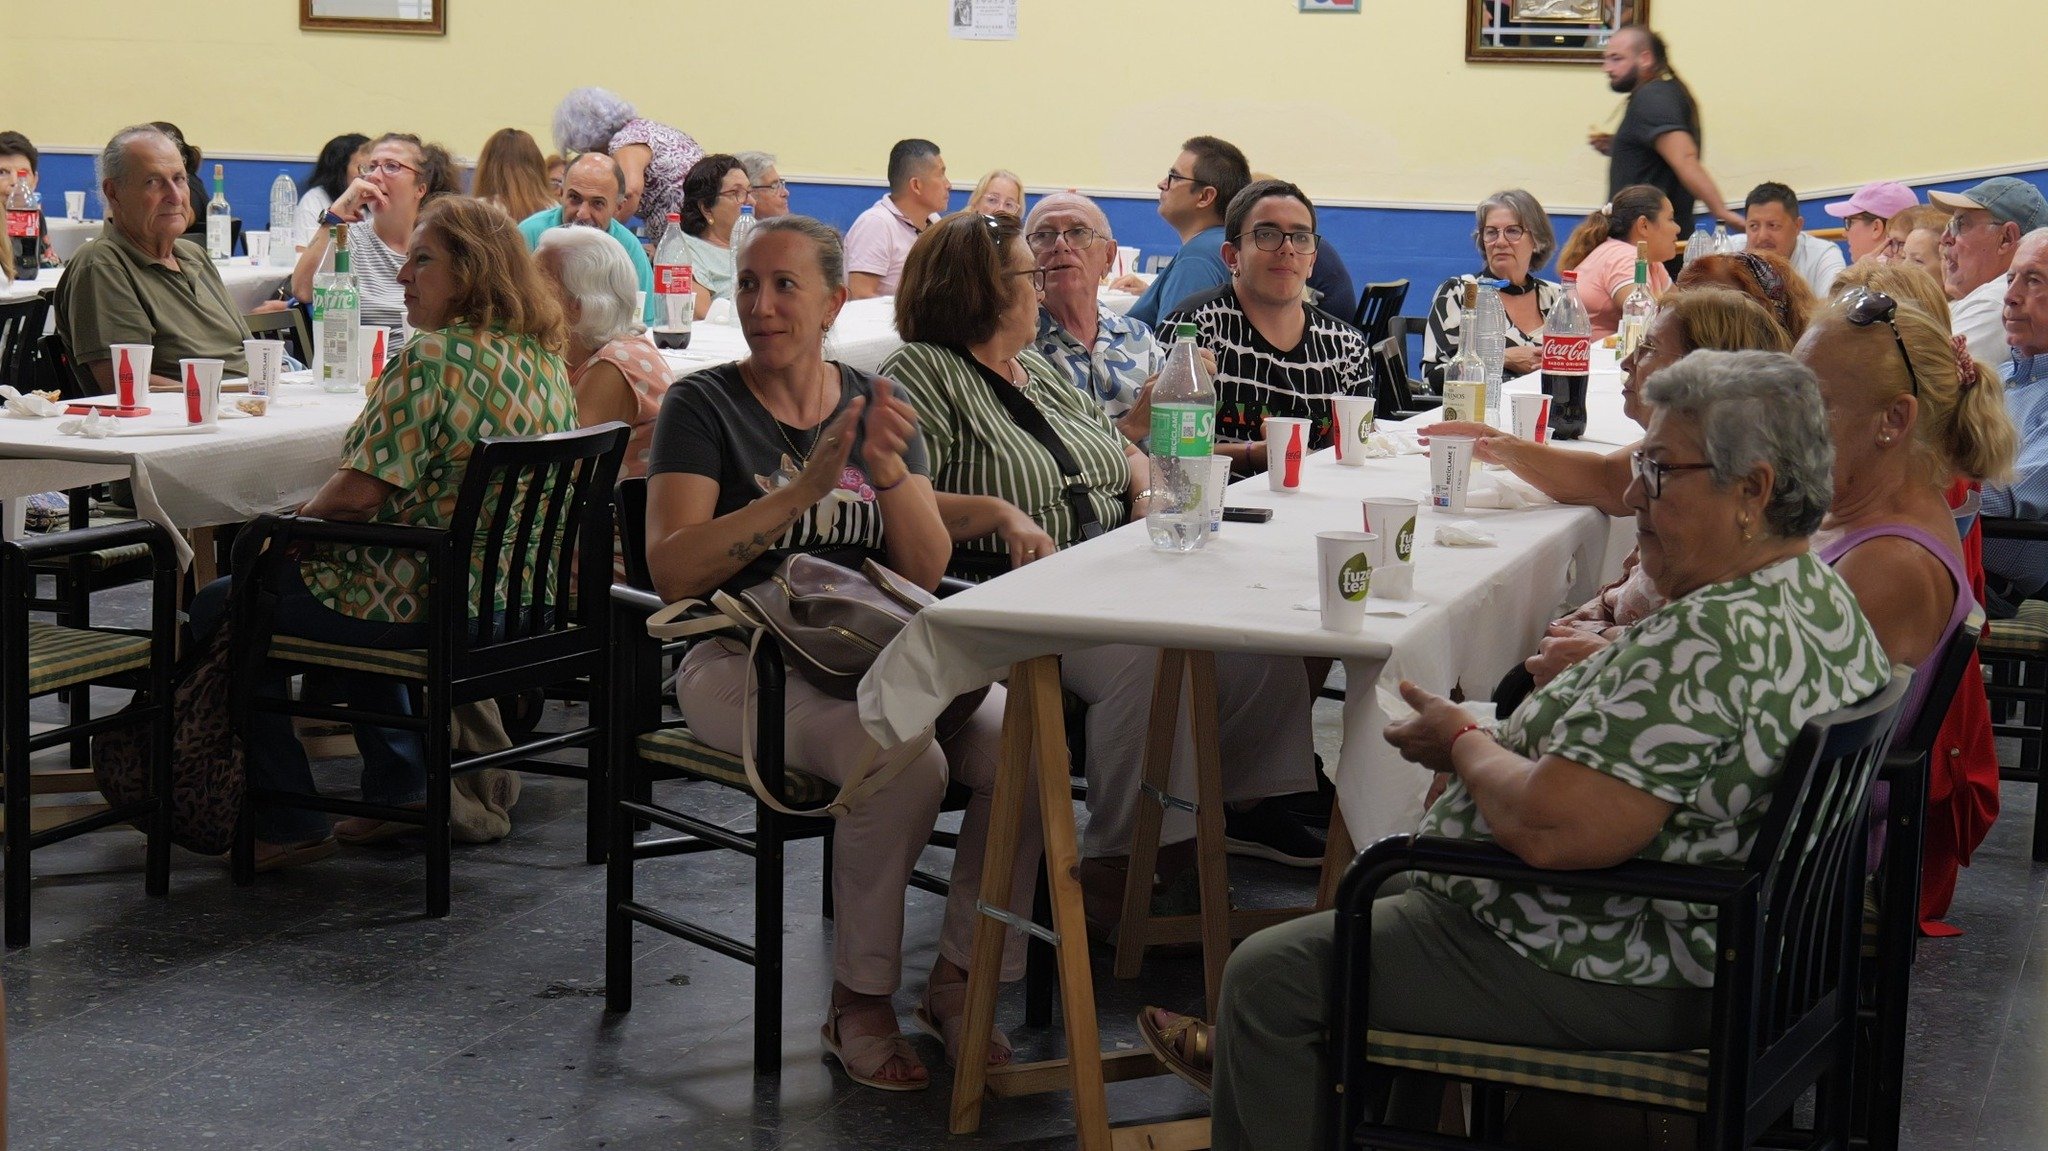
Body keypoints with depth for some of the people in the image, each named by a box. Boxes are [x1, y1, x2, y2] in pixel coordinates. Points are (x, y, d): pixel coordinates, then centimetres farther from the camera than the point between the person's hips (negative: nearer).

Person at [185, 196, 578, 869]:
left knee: (220, 607, 10)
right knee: (353, 594, 36)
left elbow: (360, 492, -23)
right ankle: (400, 787, 32)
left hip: (431, 607, -9)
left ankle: (286, 824, 13)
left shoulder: (434, 357, -20)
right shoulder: (546, 360, 8)